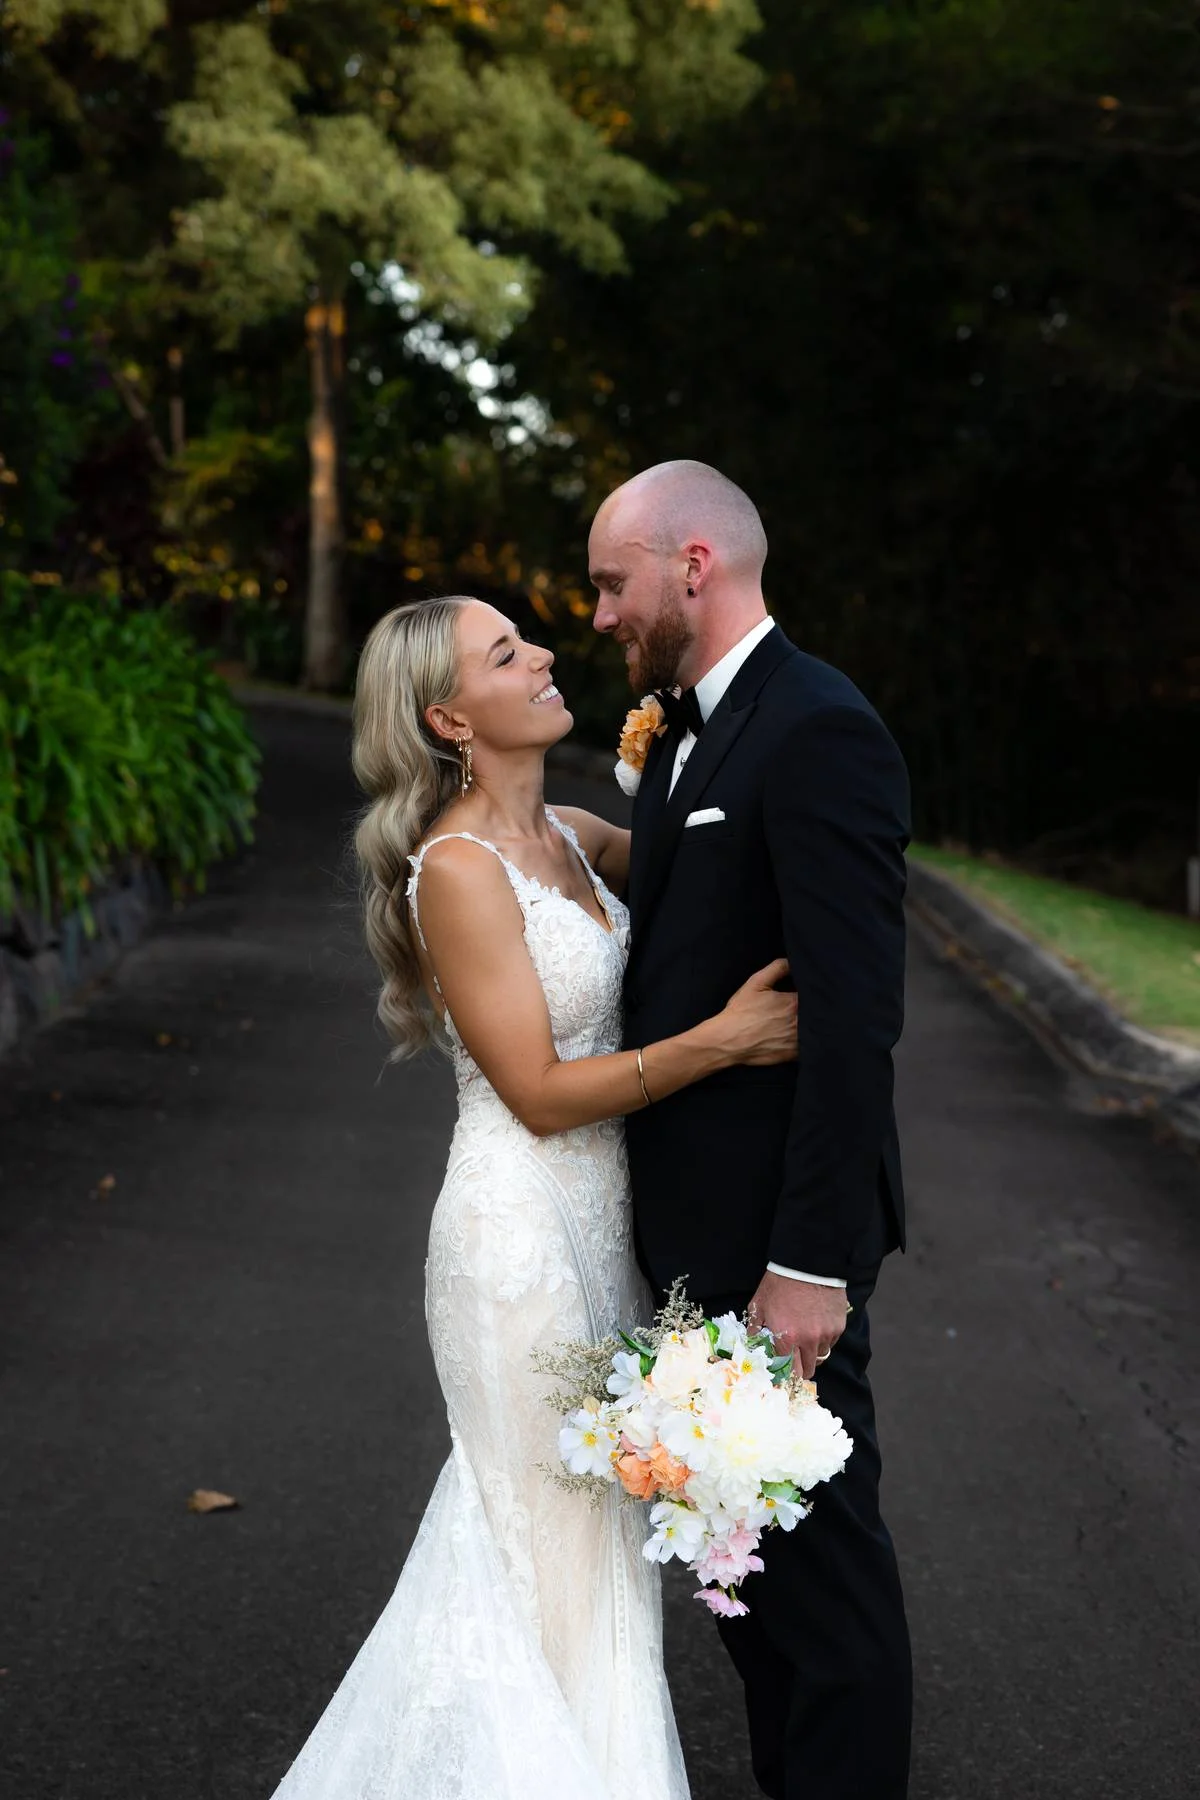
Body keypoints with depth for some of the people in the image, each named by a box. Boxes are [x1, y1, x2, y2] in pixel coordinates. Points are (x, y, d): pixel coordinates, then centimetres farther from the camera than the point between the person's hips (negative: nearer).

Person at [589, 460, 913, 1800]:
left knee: (818, 1555, 4)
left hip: (776, 1234, -10)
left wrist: (811, 1262, -23)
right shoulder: (684, 732, 13)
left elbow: (855, 1016, -23)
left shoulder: (818, 733, -18)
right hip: (695, 1219, 10)